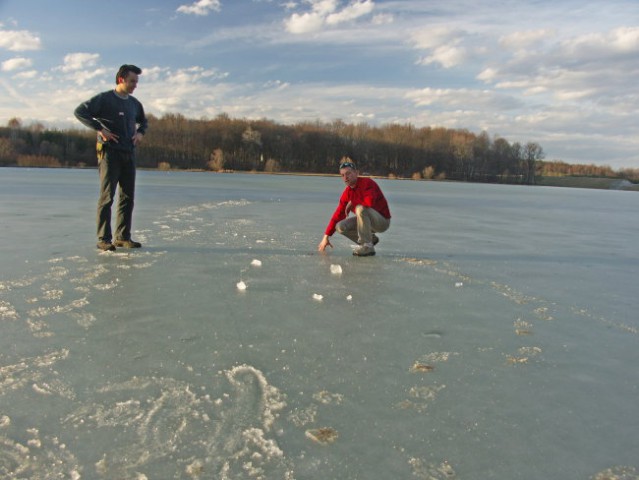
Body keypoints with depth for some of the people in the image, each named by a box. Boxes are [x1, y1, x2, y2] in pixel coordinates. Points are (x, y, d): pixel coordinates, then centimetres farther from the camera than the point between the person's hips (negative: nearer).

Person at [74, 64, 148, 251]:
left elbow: (143, 121, 32)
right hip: (109, 153, -6)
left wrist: (140, 132, 12)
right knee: (107, 196, -7)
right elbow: (80, 111, -11)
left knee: (128, 197, 6)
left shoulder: (134, 103, 15)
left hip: (129, 154, 7)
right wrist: (100, 129, -16)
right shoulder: (104, 99, -4)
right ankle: (103, 239, -4)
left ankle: (123, 237, 13)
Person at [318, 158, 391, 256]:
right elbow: (338, 214, 3)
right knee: (340, 226, -8)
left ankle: (367, 246, -25)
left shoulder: (367, 182, -19)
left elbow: (369, 201, -38)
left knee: (361, 208, -34)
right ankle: (370, 238, 10)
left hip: (383, 221, -7)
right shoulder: (347, 193, 2)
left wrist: (352, 202, -19)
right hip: (368, 220, 7)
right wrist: (326, 237, 1)